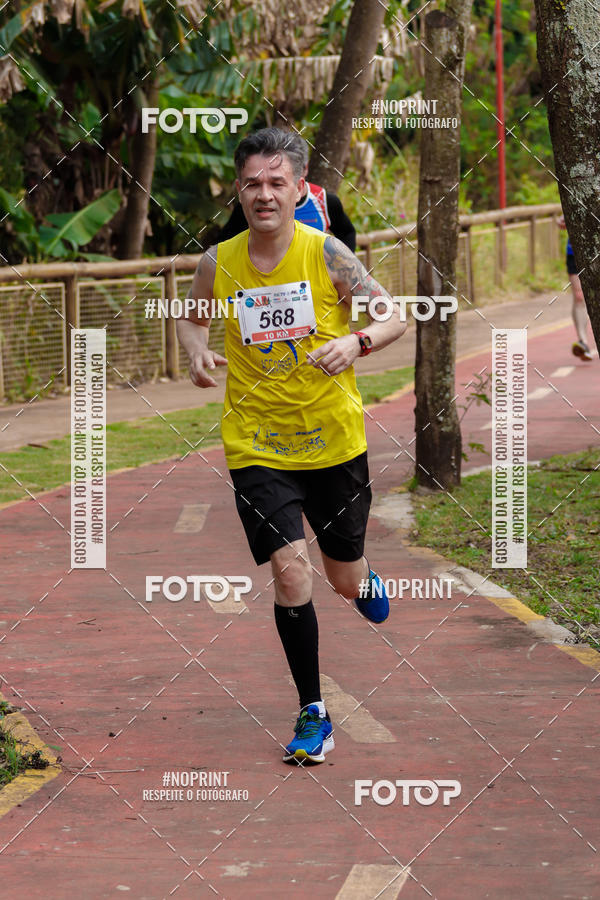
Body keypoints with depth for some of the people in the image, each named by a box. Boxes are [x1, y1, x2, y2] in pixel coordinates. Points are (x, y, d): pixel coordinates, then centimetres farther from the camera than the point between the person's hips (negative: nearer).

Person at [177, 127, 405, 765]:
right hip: (256, 444, 0)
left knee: (345, 580, 13)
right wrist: (197, 353, -7)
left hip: (335, 441, 0)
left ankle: (364, 576, 54)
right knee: (289, 570, -16)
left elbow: (394, 316, -3)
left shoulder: (325, 253, -10)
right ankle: (312, 712, -1)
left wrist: (355, 341, -24)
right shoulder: (217, 264, -4)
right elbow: (191, 319, 15)